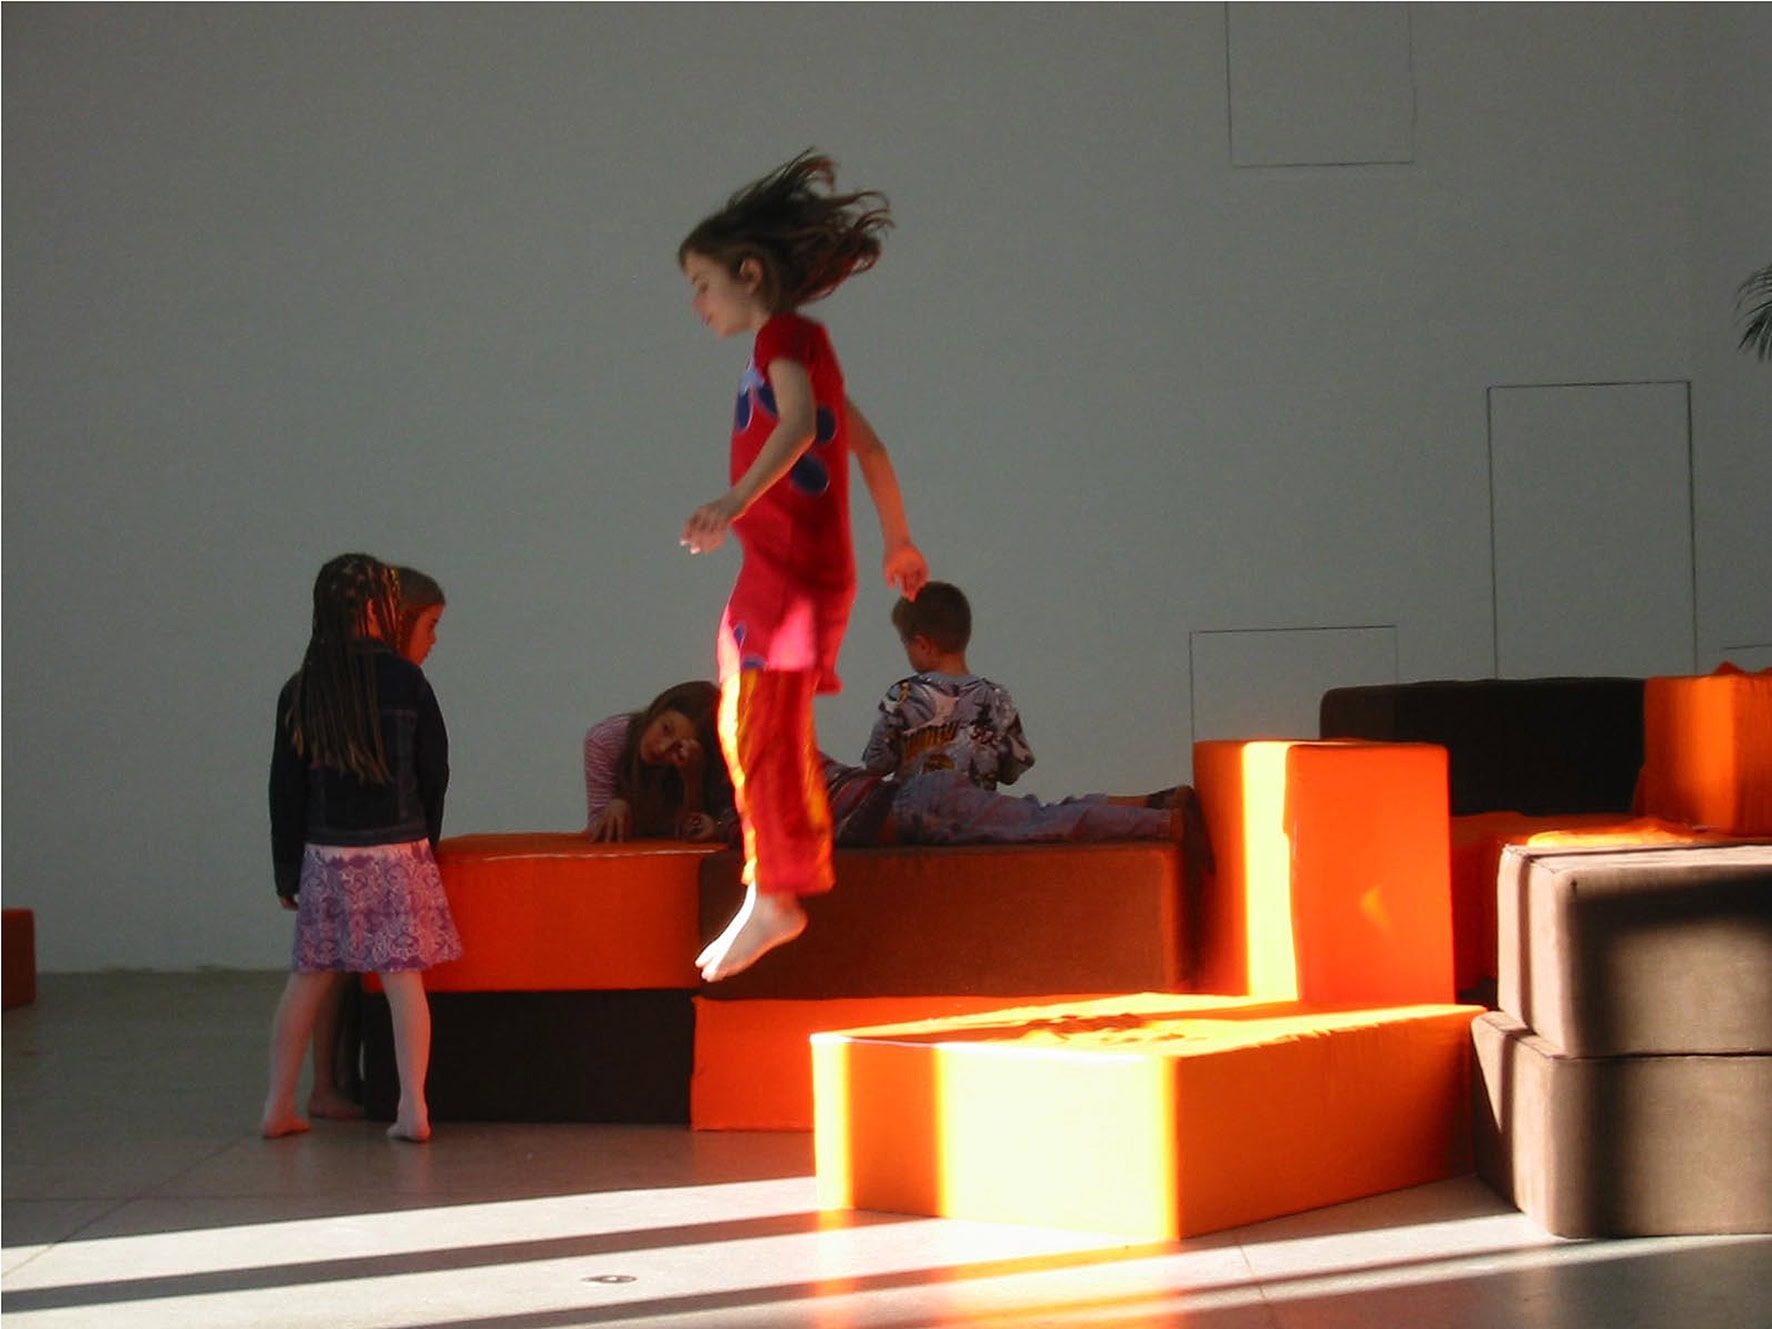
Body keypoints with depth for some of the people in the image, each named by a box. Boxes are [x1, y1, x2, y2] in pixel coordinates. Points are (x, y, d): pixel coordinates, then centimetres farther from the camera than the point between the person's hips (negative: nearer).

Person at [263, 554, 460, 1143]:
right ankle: (413, 1109, -6)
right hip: (399, 851, -2)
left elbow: (286, 788, 3)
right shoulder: (406, 681, -5)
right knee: (404, 979, -2)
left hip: (326, 854, 2)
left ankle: (279, 1107, 13)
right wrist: (424, 841, 15)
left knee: (307, 978, 10)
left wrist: (287, 871, 11)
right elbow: (436, 773, 0)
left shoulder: (300, 691, 0)